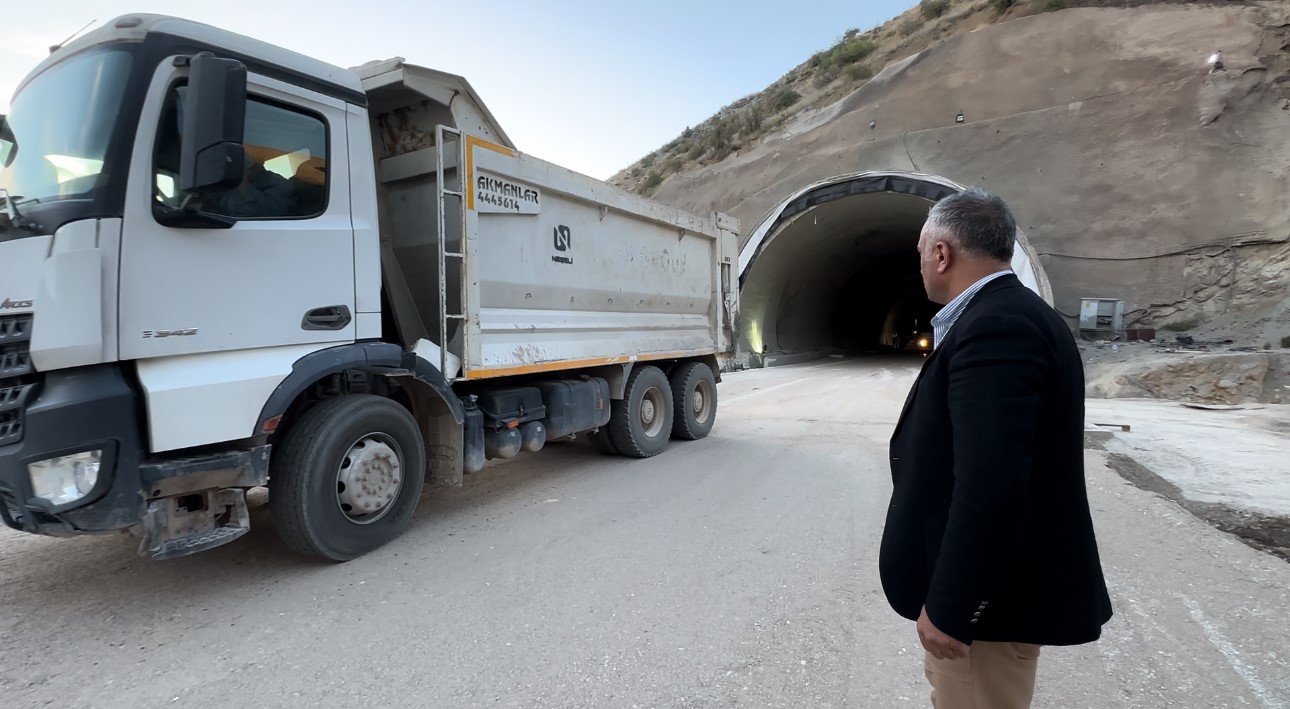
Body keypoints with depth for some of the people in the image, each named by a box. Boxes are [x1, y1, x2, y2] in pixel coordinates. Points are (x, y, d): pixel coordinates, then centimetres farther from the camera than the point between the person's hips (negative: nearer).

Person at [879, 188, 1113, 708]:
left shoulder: (996, 327, -26)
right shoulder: (1006, 315, 7)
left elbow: (990, 487, -32)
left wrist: (948, 606, -24)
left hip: (990, 590, -10)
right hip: (995, 577, 10)